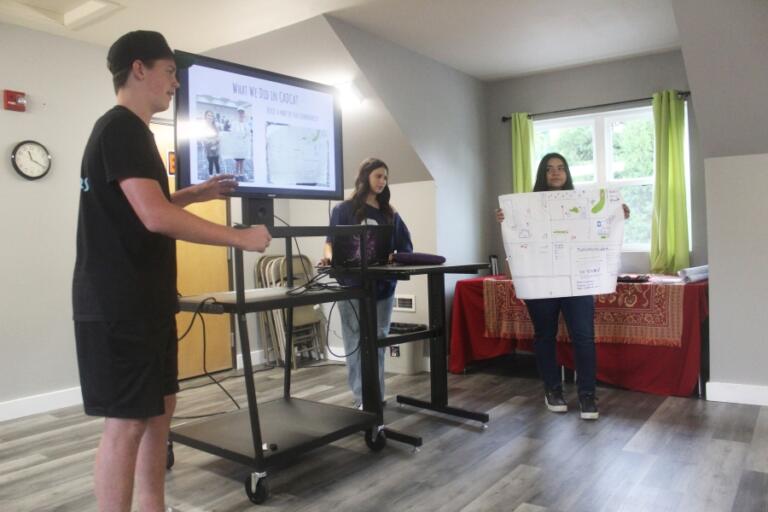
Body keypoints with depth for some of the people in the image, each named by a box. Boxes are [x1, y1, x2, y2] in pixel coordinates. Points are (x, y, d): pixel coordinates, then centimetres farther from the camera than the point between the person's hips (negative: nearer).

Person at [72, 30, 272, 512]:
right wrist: (241, 237, -19)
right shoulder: (122, 128, -14)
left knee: (160, 407, 15)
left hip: (143, 301, 10)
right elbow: (156, 217, -25)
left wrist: (196, 194, 20)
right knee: (126, 422, -4)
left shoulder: (127, 130, 19)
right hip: (119, 306, -10)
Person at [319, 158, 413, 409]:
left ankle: (376, 397, 13)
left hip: (383, 287, 3)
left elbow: (405, 248, 10)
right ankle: (363, 399, 4)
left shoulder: (390, 214, 13)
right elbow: (331, 241, -2)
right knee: (356, 345, -2)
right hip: (353, 287, -3)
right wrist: (329, 256, -24)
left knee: (377, 344, 6)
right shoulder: (344, 210, 2)